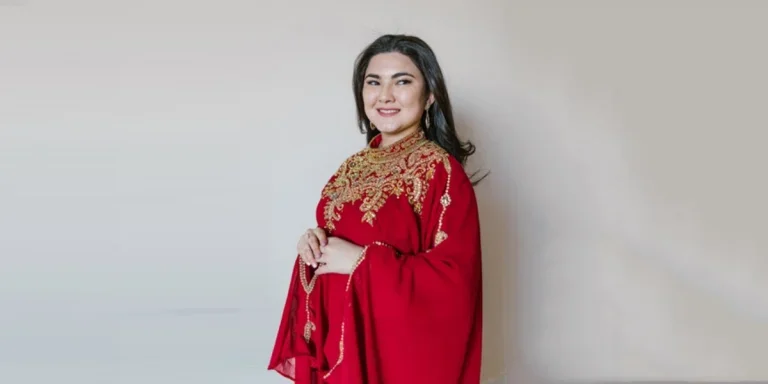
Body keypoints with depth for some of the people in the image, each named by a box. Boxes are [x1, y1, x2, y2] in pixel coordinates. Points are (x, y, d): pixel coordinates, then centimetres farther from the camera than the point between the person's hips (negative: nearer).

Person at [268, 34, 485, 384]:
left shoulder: (441, 171, -14)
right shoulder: (355, 166, 7)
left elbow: (453, 278, -20)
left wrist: (362, 260, -21)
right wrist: (314, 245, -7)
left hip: (398, 351, -6)